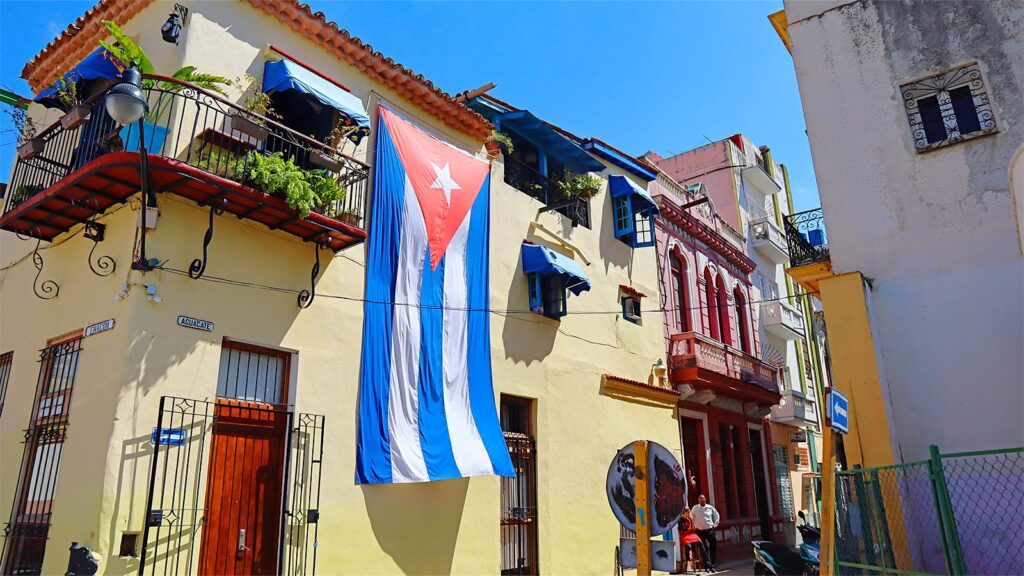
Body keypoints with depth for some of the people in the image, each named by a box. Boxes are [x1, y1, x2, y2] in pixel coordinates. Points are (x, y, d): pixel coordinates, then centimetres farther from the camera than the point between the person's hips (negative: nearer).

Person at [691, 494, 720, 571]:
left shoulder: (710, 507, 3)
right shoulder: (695, 508, -1)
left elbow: (716, 515, 17)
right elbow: (691, 517, 12)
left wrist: (715, 524, 9)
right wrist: (694, 525, 5)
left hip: (710, 530, 2)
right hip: (700, 531, -2)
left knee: (713, 547, 3)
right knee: (705, 548, -8)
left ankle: (712, 564, 15)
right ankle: (708, 564, -5)